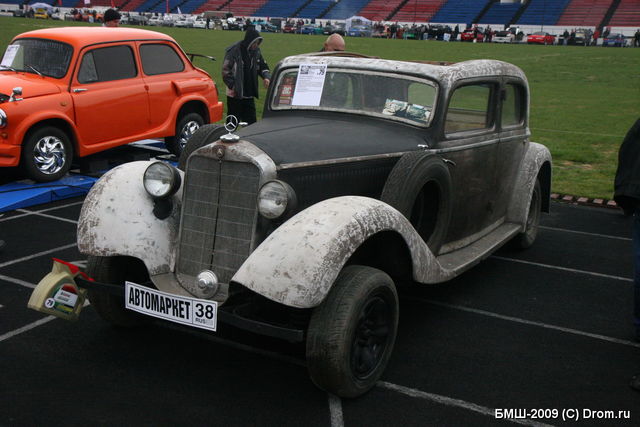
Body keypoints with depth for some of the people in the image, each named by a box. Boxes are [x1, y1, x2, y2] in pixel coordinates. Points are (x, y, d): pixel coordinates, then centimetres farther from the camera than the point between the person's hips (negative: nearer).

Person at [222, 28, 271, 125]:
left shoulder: (256, 51, 7)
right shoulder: (234, 50, -11)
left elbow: (263, 67, 18)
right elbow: (225, 70, -11)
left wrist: (266, 77, -2)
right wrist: (232, 86, -17)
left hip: (249, 95, 6)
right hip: (235, 95, -6)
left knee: (251, 122, 9)